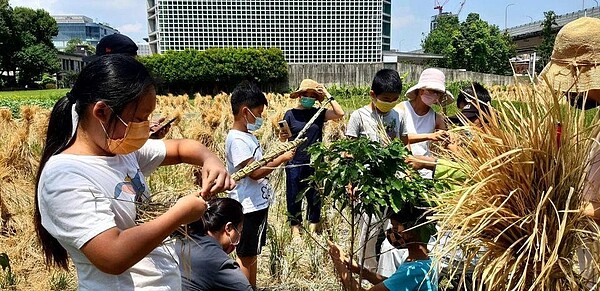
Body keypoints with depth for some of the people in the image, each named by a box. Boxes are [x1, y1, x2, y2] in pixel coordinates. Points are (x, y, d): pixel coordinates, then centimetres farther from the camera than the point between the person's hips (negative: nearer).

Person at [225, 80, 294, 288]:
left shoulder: (248, 135, 10)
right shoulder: (237, 140, -19)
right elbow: (254, 173, -23)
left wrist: (282, 151, 8)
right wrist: (281, 158, -18)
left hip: (258, 204, 10)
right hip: (249, 207, -10)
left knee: (253, 254, 20)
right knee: (245, 256, 4)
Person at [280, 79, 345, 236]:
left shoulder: (319, 114, 2)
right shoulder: (290, 114, -2)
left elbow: (340, 113, -11)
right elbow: (283, 138, 3)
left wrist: (327, 95, -9)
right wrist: (282, 136, -20)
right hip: (295, 163, -2)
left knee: (314, 197, 10)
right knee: (294, 197, 6)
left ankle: (313, 229, 24)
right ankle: (295, 229, 20)